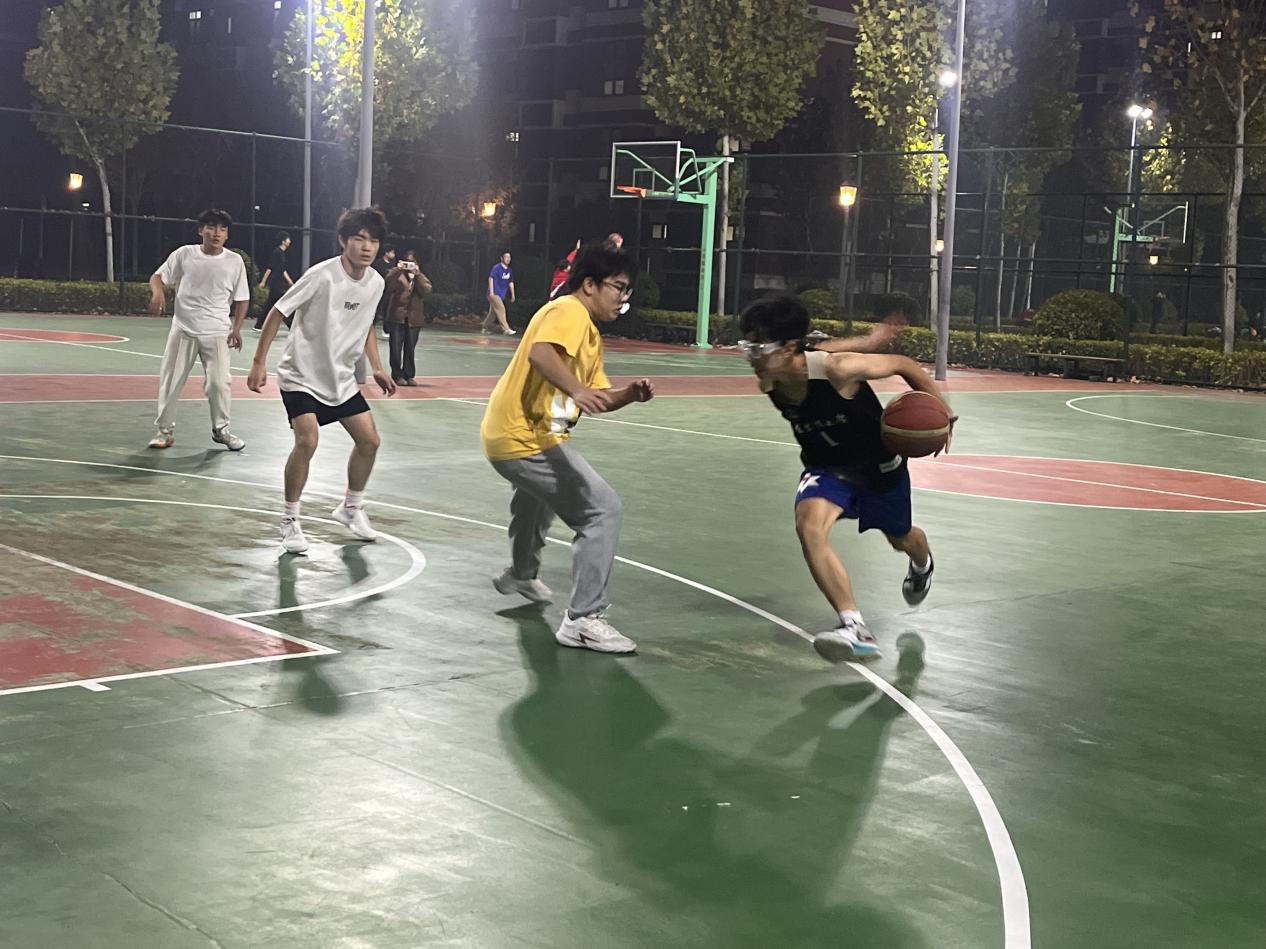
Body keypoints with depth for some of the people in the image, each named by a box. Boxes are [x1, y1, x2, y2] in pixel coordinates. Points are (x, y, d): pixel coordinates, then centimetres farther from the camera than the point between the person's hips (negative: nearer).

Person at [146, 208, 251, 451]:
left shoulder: (234, 261, -2)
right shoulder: (184, 254, -2)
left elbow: (242, 299, 5)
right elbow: (158, 277, 3)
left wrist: (236, 328, -4)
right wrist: (158, 292, -19)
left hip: (216, 333, 0)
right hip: (183, 330, 0)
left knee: (219, 383, -4)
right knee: (170, 381, 3)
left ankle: (221, 429, 17)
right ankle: (165, 430, 16)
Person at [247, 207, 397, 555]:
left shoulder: (375, 282, -3)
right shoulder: (322, 276, -22)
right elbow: (277, 313, -15)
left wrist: (377, 368, 11)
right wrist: (259, 362, -17)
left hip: (341, 377, 7)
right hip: (302, 375, -6)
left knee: (369, 440, 3)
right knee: (307, 440, -22)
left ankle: (351, 507, 27)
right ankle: (290, 520, -5)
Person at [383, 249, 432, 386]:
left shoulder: (421, 277, 12)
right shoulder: (397, 274, 5)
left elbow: (426, 290, -6)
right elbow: (388, 286, -13)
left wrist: (417, 274, -12)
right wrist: (398, 270, -18)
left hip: (414, 317, 2)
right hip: (397, 316, -2)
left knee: (410, 349, 6)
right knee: (396, 348, -3)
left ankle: (409, 375, 13)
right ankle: (397, 375, 5)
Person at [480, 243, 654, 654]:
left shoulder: (591, 334, 18)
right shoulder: (569, 311, -12)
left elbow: (594, 397, 15)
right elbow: (540, 353, -32)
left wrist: (629, 394, -3)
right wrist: (577, 389, -45)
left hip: (509, 435, 11)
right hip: (527, 440, -11)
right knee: (603, 509, -17)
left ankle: (521, 574, 63)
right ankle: (583, 619, -16)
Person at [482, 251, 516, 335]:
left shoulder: (509, 271, 12)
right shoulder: (497, 267, -10)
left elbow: (511, 283, 19)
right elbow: (491, 278, -14)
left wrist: (512, 294, 17)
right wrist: (491, 291, -20)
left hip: (501, 295, 8)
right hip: (494, 293, -8)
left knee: (493, 312, 12)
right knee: (501, 309, -17)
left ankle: (486, 329, 22)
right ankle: (506, 329, -22)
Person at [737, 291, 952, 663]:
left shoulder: (837, 369, -37)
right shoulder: (769, 384, -20)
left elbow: (905, 365, -21)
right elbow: (824, 347, -2)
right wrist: (878, 336, 4)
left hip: (878, 465, -2)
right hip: (826, 468, 2)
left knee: (902, 539, 23)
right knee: (809, 526, -29)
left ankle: (922, 564, 63)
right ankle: (854, 629, -28)